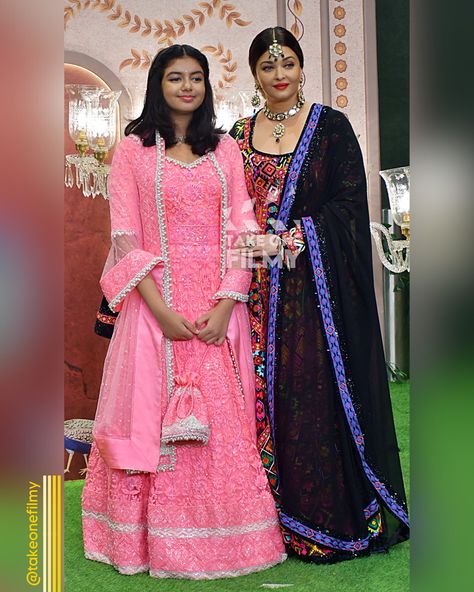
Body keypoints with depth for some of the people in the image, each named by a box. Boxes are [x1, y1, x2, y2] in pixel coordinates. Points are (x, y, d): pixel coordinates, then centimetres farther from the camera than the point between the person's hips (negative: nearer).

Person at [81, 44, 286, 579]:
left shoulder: (225, 149, 11)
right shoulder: (134, 148, 4)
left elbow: (241, 230, 4)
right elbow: (126, 238, -3)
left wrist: (227, 303, -10)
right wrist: (161, 309, -13)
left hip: (219, 302, 2)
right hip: (156, 300, -2)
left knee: (223, 420, 4)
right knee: (150, 415, 1)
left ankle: (223, 532, 18)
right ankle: (157, 539, 15)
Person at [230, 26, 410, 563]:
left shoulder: (331, 126, 2)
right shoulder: (239, 135, 13)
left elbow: (349, 201, -6)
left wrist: (292, 240, -14)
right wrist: (253, 243, -4)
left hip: (317, 282, -3)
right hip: (260, 288, 4)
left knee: (318, 390, -4)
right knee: (266, 392, 3)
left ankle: (330, 517, 8)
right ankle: (277, 514, 15)